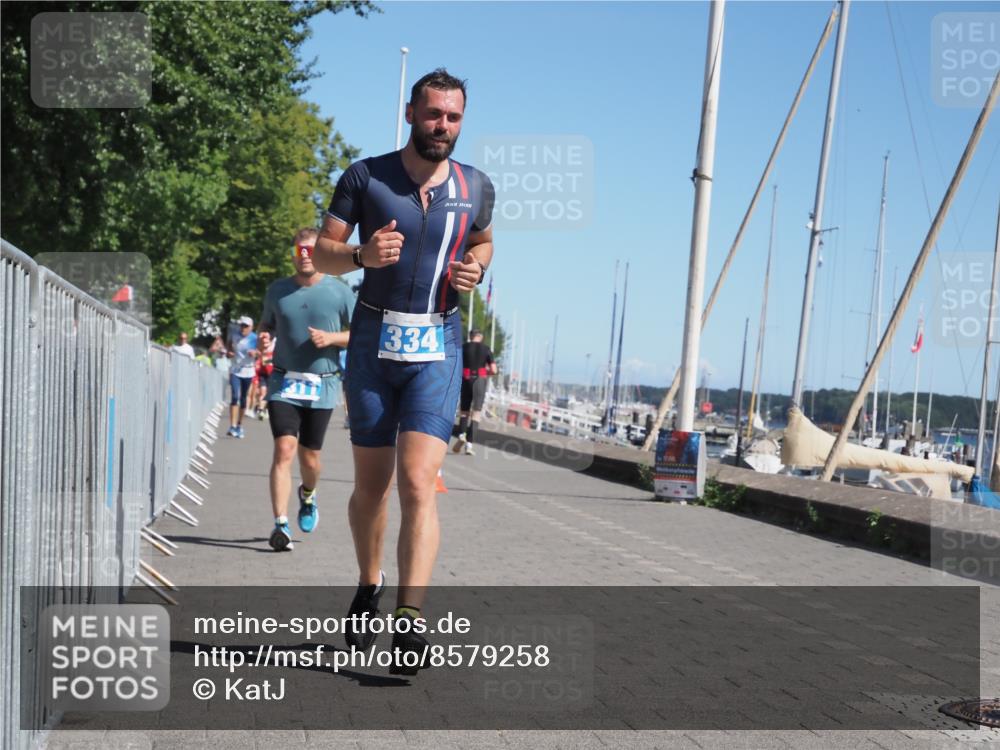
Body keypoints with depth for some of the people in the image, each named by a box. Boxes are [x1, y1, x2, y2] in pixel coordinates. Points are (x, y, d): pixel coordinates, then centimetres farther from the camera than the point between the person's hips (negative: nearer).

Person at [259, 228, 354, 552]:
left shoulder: (339, 292, 1)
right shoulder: (277, 290, 7)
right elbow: (266, 324, 21)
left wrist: (331, 338, -13)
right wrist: (263, 339, -3)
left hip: (322, 385, 0)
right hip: (283, 382, 0)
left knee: (310, 457, 8)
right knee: (284, 449, -15)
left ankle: (307, 496, 42)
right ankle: (280, 524, -17)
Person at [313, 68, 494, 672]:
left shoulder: (476, 187, 5)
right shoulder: (365, 176, -1)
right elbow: (323, 250, 1)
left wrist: (476, 269, 1)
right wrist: (361, 255, -21)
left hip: (437, 348, 0)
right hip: (373, 341, 0)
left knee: (418, 482, -15)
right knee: (371, 483, 10)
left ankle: (410, 620, -19)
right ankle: (369, 588, 34)